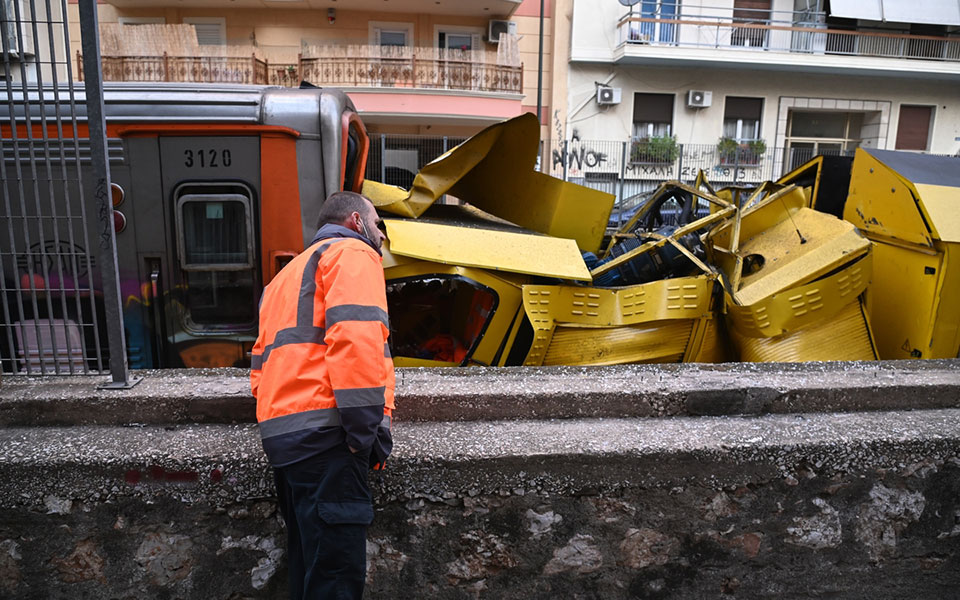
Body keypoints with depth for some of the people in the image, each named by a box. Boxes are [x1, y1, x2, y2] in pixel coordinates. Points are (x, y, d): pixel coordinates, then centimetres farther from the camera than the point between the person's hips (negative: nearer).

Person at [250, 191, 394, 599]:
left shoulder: (288, 275, 31)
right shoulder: (354, 253, 2)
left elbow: (261, 369, 26)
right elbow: (355, 337, -16)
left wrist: (284, 421, 19)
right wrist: (368, 428, -16)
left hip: (279, 429, 10)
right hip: (324, 432, -10)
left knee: (308, 564, 16)